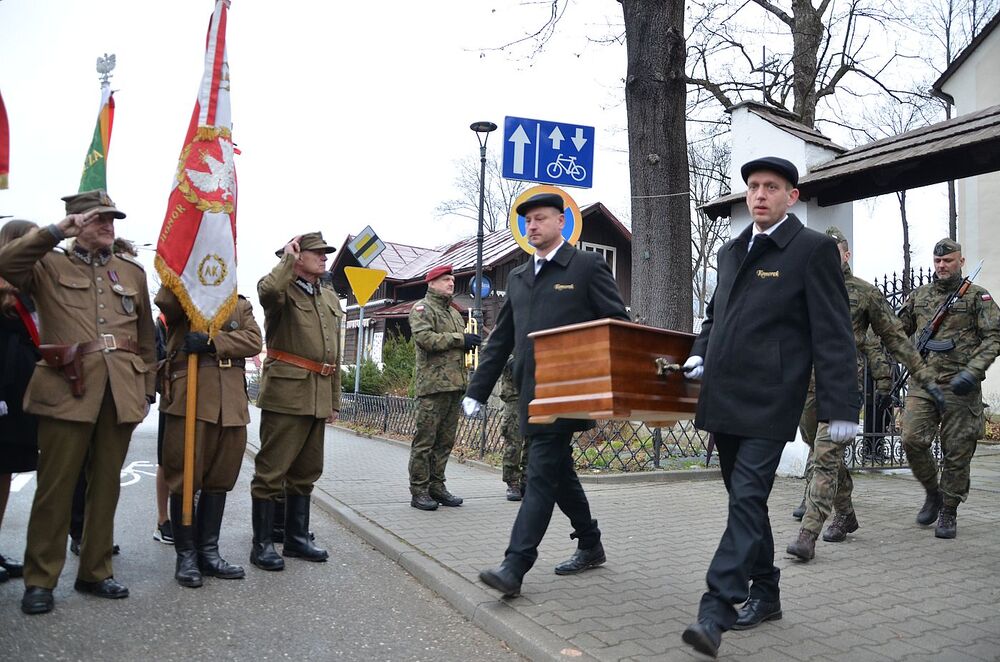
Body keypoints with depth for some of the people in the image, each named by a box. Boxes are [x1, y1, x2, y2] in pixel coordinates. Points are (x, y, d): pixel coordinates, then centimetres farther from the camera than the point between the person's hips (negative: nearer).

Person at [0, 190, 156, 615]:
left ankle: (95, 572, 21)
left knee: (106, 485, 9)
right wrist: (55, 232, -14)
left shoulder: (132, 272, 17)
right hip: (67, 389, -3)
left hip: (122, 392, 3)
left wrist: (147, 388, 14)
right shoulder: (49, 266, 9)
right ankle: (40, 580, 14)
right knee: (55, 486, 0)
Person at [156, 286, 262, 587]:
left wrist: (212, 341, -14)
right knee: (185, 477, 0)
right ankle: (186, 555, 12)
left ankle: (208, 552, 20)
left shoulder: (241, 305, 18)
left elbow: (253, 340, -1)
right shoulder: (181, 297, 9)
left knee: (220, 478, 8)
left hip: (231, 403, 4)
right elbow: (165, 302, -17)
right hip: (188, 399, -4)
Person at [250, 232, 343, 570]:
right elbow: (267, 290, -31)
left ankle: (297, 537, 26)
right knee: (272, 471, -2)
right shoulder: (282, 290, -3)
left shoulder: (331, 298, 18)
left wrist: (334, 400, 18)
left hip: (318, 398, 7)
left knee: (306, 472, 14)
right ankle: (262, 544, 9)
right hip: (286, 393, -7)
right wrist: (288, 259, -14)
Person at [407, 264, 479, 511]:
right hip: (433, 384, -8)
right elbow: (425, 338, -16)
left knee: (445, 440, 10)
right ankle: (419, 491, 1)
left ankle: (437, 486, 19)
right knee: (425, 440, -5)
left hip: (455, 384, 8)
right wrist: (460, 339, -13)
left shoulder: (454, 312, 24)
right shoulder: (422, 308, -1)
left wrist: (470, 342, 4)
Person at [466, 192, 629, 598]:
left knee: (542, 475, -9)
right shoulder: (518, 278, 17)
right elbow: (500, 340, 17)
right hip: (531, 394, 7)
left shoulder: (587, 266, -2)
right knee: (558, 473, 15)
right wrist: (477, 391, 12)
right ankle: (590, 547, 31)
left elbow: (618, 326, -5)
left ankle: (515, 566, -7)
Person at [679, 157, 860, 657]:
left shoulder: (814, 249, -4)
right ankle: (764, 595, 29)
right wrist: (700, 353, 8)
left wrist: (840, 408, -13)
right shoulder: (730, 252, 17)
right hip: (724, 400, 7)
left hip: (769, 403, -7)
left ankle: (715, 611, -11)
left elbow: (833, 335, -9)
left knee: (747, 499, -12)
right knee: (744, 499, 15)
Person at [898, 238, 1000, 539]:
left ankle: (949, 512, 16)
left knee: (957, 452, 2)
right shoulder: (918, 296, 13)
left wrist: (972, 371, -15)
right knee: (913, 441, -8)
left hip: (959, 388, -2)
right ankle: (933, 492, 17)